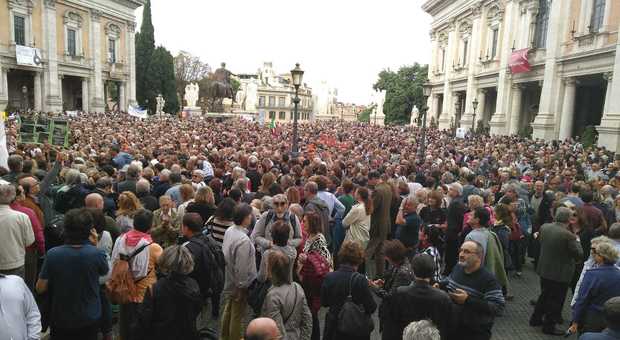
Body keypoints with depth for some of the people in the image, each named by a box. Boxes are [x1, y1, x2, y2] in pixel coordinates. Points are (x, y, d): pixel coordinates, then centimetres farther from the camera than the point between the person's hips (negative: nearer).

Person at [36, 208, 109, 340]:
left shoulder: (52, 254, -20)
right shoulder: (96, 254, -22)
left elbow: (40, 288, -10)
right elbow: (105, 271, 1)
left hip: (60, 320, 1)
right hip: (90, 319, 0)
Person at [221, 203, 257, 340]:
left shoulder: (229, 231, -7)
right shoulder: (244, 240, -31)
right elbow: (241, 267, -27)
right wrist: (242, 286, -14)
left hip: (228, 280, 8)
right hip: (238, 284, -8)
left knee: (228, 310, 26)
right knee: (237, 315, 12)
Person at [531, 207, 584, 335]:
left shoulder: (544, 227, -7)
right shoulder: (568, 235, -25)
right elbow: (579, 255, -15)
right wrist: (577, 241, 0)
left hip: (544, 270, 6)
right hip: (560, 273, -6)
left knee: (544, 295, 24)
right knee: (556, 300, 10)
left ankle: (535, 319, 35)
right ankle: (549, 326, 21)